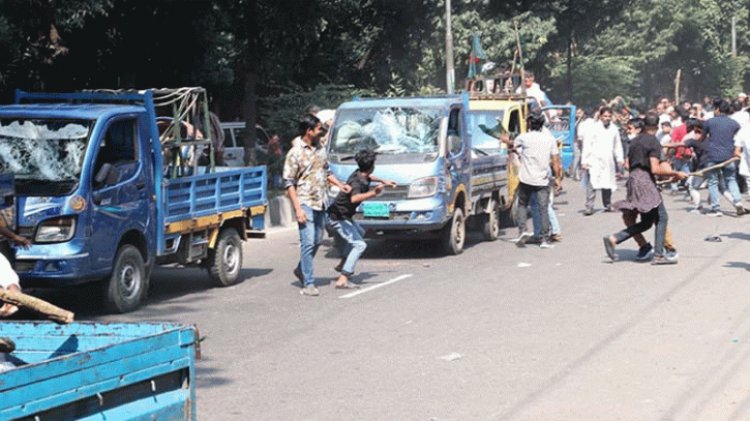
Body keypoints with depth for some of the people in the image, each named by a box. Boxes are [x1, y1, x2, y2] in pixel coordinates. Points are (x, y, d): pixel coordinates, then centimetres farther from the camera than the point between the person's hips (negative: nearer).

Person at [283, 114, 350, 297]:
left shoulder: (320, 149, 11)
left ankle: (301, 270, 34)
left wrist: (340, 185, 8)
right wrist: (297, 208, -16)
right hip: (305, 203, -7)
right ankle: (308, 284, -6)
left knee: (317, 240, 13)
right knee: (308, 242, -10)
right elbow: (289, 183, -10)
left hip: (320, 203, 7)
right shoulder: (295, 153, -10)